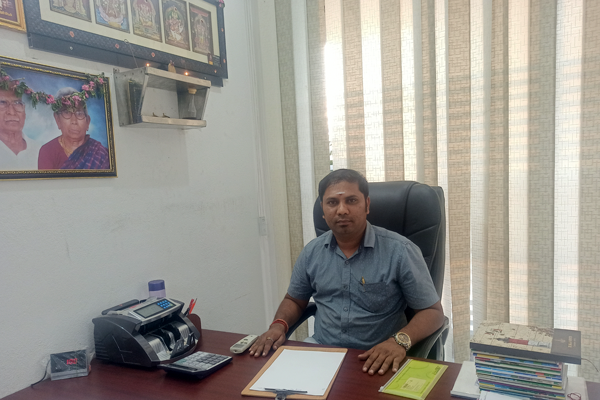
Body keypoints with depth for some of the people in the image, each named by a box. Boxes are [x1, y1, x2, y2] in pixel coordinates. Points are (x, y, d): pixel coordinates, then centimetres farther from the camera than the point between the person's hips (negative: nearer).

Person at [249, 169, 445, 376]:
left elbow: (433, 312, -8)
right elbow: (294, 300, 15)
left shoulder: (400, 251, -13)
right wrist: (279, 325, -6)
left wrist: (400, 340, -27)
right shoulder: (311, 252, 1)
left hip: (376, 360, -2)